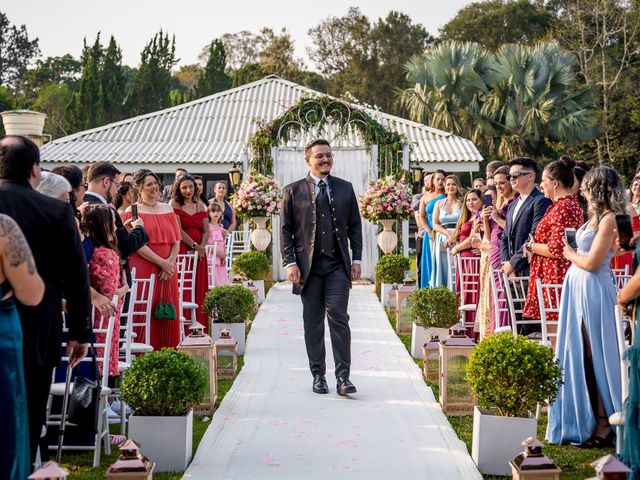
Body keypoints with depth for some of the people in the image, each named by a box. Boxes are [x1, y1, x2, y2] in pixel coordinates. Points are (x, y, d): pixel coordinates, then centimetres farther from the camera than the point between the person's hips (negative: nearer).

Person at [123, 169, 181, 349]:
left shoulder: (168, 209, 14)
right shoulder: (133, 211, 1)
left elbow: (176, 241, 11)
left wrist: (170, 262, -7)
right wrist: (161, 263, -13)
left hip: (167, 272, 4)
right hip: (143, 271, -4)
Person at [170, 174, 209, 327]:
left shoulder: (201, 206, 14)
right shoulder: (174, 204, -1)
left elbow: (206, 230, 8)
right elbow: (178, 230, -10)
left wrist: (201, 247, -8)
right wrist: (194, 245, -14)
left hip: (199, 252, 5)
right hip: (181, 250, -5)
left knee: (199, 288, 5)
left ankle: (198, 324, 10)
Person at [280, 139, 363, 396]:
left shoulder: (345, 188, 10)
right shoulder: (293, 191, 4)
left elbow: (355, 225, 12)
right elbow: (286, 230, 4)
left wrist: (356, 259, 4)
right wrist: (290, 262, -5)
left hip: (338, 264, 0)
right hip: (308, 266, 0)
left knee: (339, 318, -7)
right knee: (313, 322, 6)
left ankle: (342, 377, -5)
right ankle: (318, 376, 14)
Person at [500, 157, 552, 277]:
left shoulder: (541, 201, -8)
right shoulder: (512, 205, 21)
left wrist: (513, 263, -13)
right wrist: (506, 262, 3)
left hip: (530, 271, -8)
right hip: (513, 273, 8)